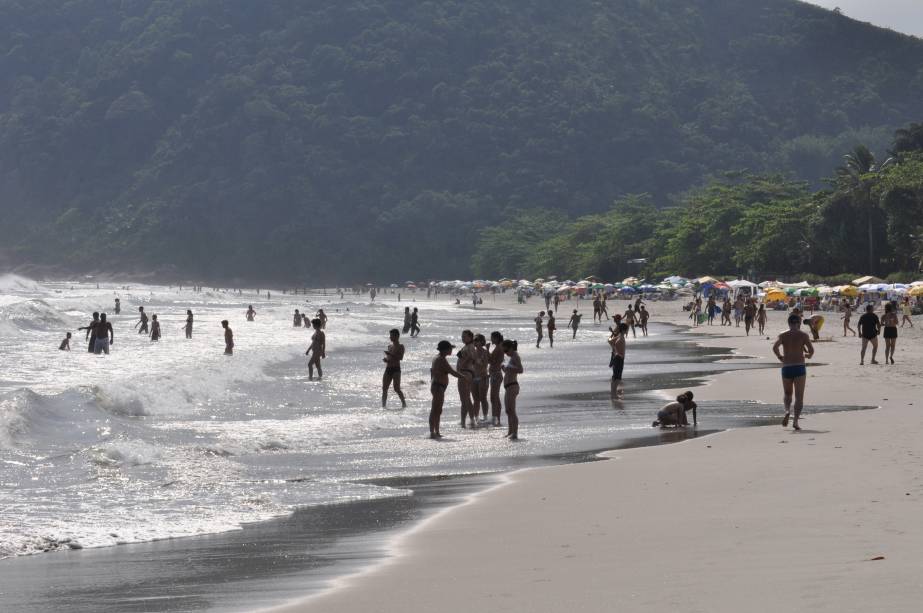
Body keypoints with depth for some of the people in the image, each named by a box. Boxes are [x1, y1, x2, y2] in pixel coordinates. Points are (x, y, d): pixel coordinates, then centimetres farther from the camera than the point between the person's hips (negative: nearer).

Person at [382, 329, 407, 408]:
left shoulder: (400, 347, -3)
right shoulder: (390, 346, 17)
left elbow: (400, 357, -18)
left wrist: (390, 354, -23)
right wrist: (385, 359, 1)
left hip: (396, 369, -7)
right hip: (388, 369, 7)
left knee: (396, 389, -12)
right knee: (384, 388, 0)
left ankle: (404, 404, 0)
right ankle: (383, 405, 3)